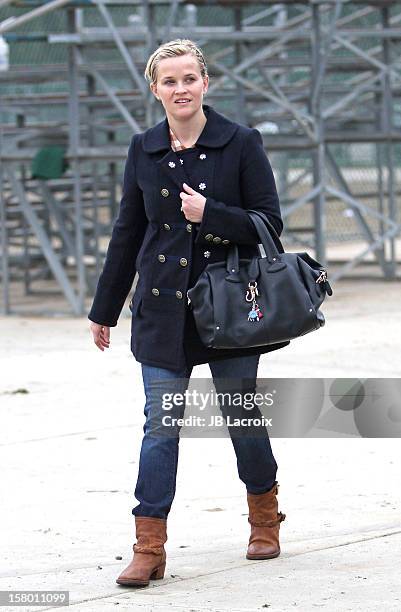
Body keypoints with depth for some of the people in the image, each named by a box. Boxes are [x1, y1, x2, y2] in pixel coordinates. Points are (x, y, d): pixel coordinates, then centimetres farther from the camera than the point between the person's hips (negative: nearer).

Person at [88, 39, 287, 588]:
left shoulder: (241, 144, -4)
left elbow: (269, 223, -5)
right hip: (163, 309, 2)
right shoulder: (144, 150, 5)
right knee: (160, 426, -2)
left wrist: (209, 214, -19)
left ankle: (265, 521, 30)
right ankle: (150, 549, -3)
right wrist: (105, 310, 16)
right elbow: (128, 233, 12)